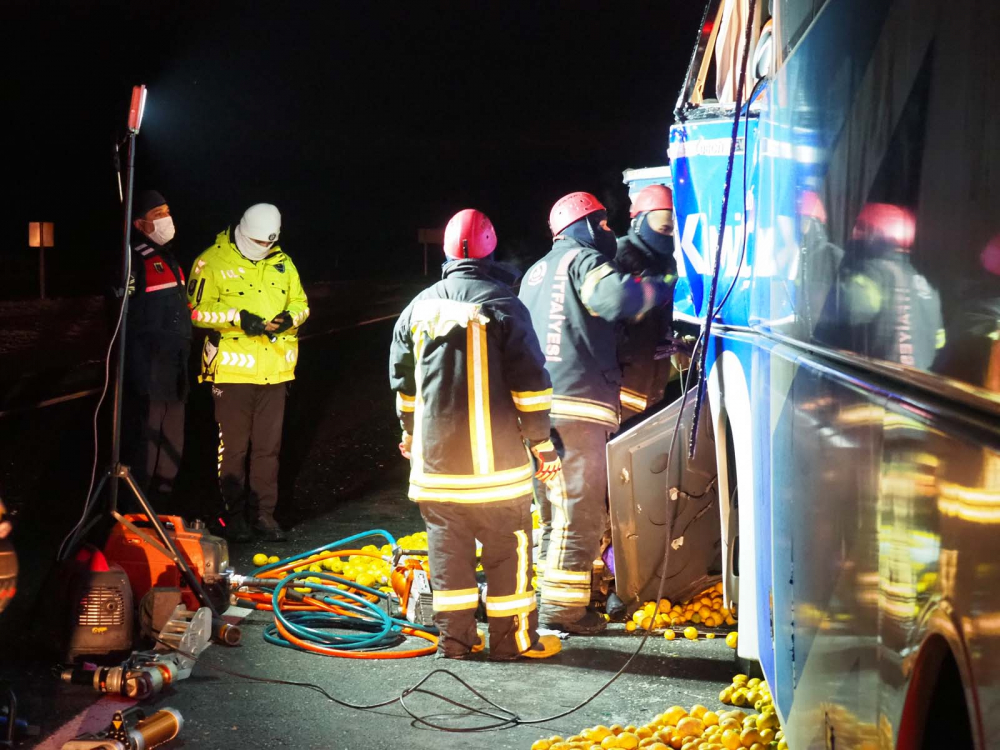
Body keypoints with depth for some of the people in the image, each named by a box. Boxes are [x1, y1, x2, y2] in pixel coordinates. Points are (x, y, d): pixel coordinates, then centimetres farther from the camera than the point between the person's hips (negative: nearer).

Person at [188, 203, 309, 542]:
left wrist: (290, 317, -7)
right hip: (233, 370, -5)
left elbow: (300, 302, 16)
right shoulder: (213, 262, -6)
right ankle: (233, 515, 13)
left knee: (269, 445, 10)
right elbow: (198, 310, -10)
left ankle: (264, 513, 19)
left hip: (274, 370, 5)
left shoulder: (283, 263, 10)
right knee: (233, 446, 3)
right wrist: (237, 318, -21)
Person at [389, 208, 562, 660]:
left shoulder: (419, 307, 7)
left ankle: (455, 636, 12)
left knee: (447, 545, 9)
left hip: (435, 457, 4)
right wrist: (542, 441, -1)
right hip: (495, 456, -4)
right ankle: (513, 637, 7)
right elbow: (530, 381, -9)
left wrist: (411, 433, 31)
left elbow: (402, 382, 17)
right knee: (507, 547, 4)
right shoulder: (502, 305, -8)